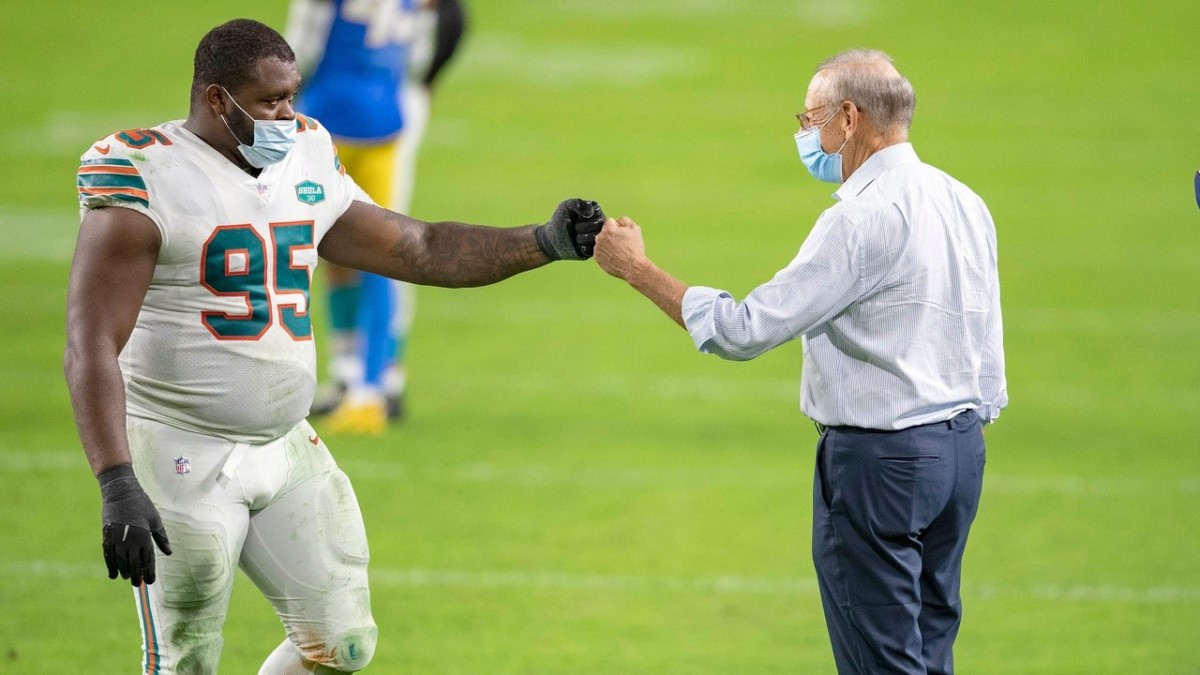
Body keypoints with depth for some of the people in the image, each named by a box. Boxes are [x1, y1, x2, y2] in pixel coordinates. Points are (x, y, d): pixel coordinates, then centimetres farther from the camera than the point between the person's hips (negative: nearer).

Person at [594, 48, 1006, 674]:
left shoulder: (863, 218, -18)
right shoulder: (964, 203, 9)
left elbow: (745, 331, -18)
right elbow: (988, 357, 14)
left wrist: (637, 268, -10)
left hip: (880, 460, -9)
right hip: (961, 445, 9)